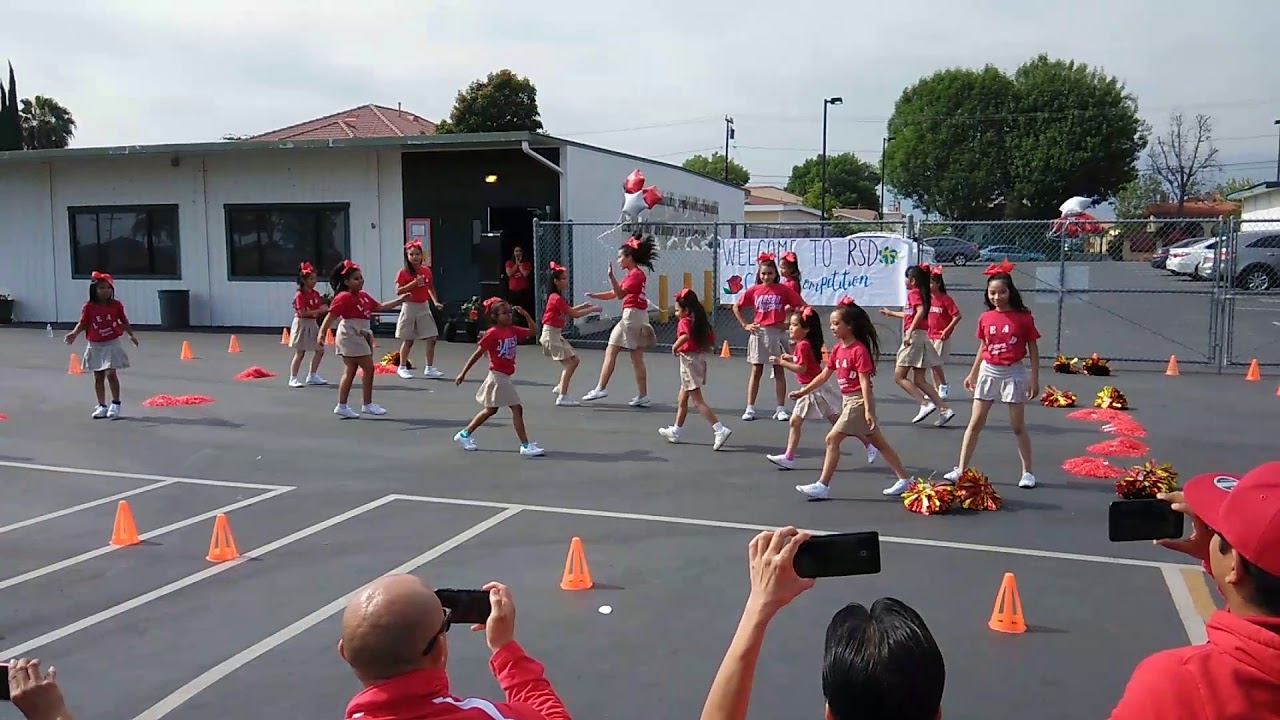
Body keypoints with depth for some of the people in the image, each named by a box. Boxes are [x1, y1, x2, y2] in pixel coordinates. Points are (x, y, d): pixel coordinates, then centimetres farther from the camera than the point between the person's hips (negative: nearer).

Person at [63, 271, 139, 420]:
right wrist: (74, 333, -16)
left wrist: (131, 335, 1)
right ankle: (102, 406, 19)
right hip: (95, 346, 2)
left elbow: (124, 321, 7)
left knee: (110, 374, -11)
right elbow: (82, 323, 0)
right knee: (98, 377, 9)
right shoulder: (89, 307, -5)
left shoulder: (116, 305, -3)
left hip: (112, 344, -2)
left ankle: (115, 404, 3)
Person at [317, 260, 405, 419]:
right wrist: (321, 333, -27)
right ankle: (368, 405, 2)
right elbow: (331, 316, -18)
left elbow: (380, 307, 18)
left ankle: (341, 407, 13)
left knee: (350, 372, 10)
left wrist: (399, 300, 12)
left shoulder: (364, 296, 12)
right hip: (350, 336, -9)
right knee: (368, 367, -6)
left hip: (361, 335, 9)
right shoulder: (343, 297, -14)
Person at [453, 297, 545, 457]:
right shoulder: (492, 333, -15)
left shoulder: (513, 330, 6)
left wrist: (525, 315, -6)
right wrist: (463, 373, -12)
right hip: (498, 377, -9)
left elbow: (533, 331, 7)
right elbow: (477, 354, -13)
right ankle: (526, 446, -5)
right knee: (517, 409, -9)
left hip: (504, 378, 9)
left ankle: (464, 434, 34)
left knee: (490, 410, 20)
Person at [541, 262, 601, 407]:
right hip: (551, 333, -10)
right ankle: (562, 397, -11)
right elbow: (574, 314, -17)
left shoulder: (558, 297, 11)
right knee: (569, 363, -10)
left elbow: (568, 311, 21)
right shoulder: (556, 298, -18)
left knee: (574, 360, 14)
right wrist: (593, 309, -8)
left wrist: (583, 305, 9)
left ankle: (560, 387, 23)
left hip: (556, 334, 10)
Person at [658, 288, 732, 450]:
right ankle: (676, 431, 33)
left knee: (697, 401, -7)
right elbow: (711, 341, 15)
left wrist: (675, 346, -20)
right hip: (700, 359, 9)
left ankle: (720, 430, -15)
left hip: (689, 361, -9)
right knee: (682, 398, 21)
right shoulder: (701, 322, 10)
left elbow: (685, 336, -35)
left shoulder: (684, 322, -14)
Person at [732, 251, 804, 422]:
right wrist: (745, 325, 4)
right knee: (756, 371, 4)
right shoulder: (754, 290, 2)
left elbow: (802, 306, 1)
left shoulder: (783, 289, -2)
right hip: (759, 332, 1)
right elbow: (736, 307, 12)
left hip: (778, 332, -1)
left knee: (779, 370, 4)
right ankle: (750, 408, 7)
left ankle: (781, 409, 8)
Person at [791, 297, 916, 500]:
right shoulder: (837, 349, 8)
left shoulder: (859, 350, -17)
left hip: (859, 401, -9)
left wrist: (868, 410, -23)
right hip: (848, 400, 9)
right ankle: (904, 478, 23)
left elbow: (864, 381, -20)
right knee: (878, 442, 14)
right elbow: (824, 375, 16)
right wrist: (803, 391, 16)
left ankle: (822, 486, -5)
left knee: (832, 439, -10)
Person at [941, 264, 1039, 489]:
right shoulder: (985, 318, 1)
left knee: (1017, 426, 5)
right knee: (975, 423, 4)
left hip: (1013, 373, -3)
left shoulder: (1024, 317, -8)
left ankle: (1027, 472, 19)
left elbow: (1033, 349, -3)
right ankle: (960, 470, 7)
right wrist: (972, 374, 14)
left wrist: (1034, 379, -5)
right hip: (988, 372, 3)